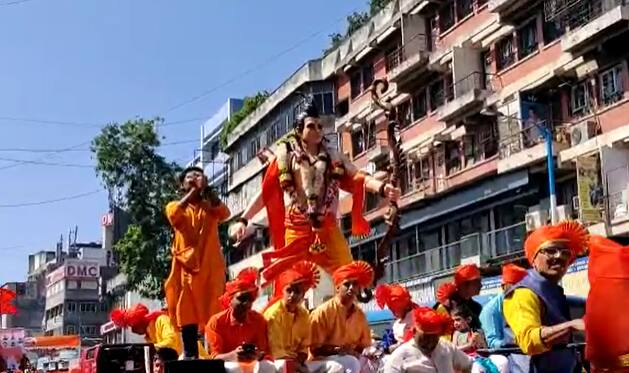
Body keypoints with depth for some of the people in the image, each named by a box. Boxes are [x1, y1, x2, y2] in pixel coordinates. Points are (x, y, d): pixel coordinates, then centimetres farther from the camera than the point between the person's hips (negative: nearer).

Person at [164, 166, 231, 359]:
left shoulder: (211, 206, 14)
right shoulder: (175, 206, 12)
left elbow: (225, 213, -9)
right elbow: (174, 214, -13)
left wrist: (206, 189, -14)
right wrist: (194, 191, -11)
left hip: (211, 266, 0)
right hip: (187, 266, 0)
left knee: (214, 313, -6)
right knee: (187, 313, -2)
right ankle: (190, 356, 3)